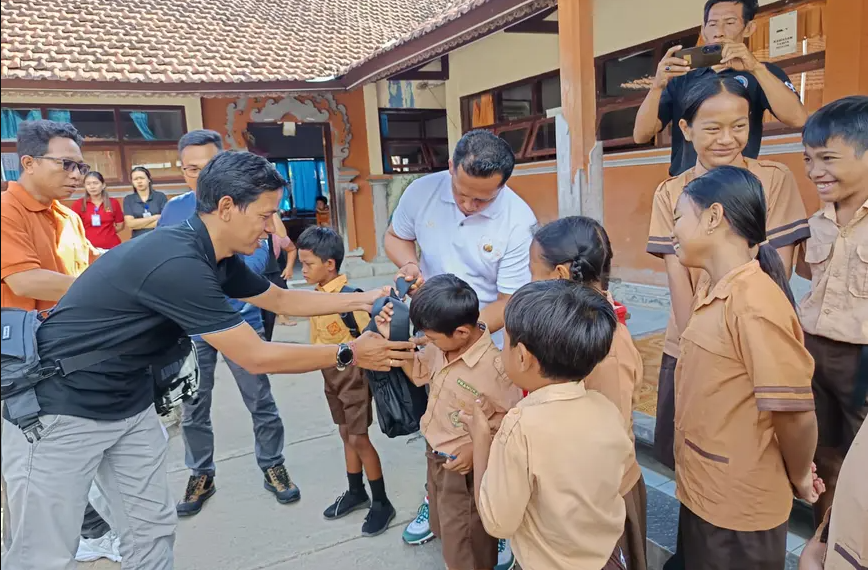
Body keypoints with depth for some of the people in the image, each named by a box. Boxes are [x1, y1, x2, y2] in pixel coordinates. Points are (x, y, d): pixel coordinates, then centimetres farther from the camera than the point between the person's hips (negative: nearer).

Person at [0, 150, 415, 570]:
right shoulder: (177, 263, -31)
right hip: (60, 405, -8)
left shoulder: (217, 257, -2)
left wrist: (362, 299, 6)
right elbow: (257, 358, -26)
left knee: (152, 531, 10)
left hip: (128, 401, 8)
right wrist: (349, 354, -16)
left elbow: (281, 299, 13)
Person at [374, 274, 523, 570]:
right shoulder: (442, 347, -9)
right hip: (435, 458, 8)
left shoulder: (494, 366, -31)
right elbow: (418, 371, 9)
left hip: (465, 470, -8)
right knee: (445, 532, 30)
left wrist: (478, 447, -25)